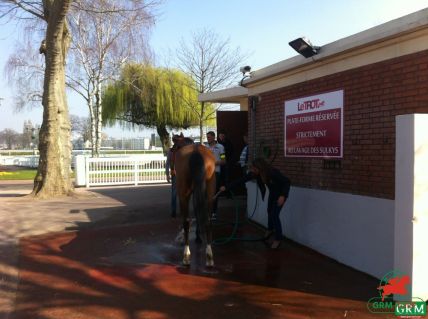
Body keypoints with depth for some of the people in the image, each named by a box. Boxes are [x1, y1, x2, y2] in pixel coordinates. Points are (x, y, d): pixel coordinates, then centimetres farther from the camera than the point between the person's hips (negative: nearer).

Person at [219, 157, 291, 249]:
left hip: (280, 193, -7)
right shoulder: (254, 173, -23)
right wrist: (227, 187, -26)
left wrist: (283, 196, -40)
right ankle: (270, 230, 49)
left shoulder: (273, 172, -38)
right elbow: (241, 180, -23)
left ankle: (278, 239, 6)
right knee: (270, 211, 22)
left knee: (274, 215, -11)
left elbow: (287, 181, -30)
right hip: (272, 193, 7)